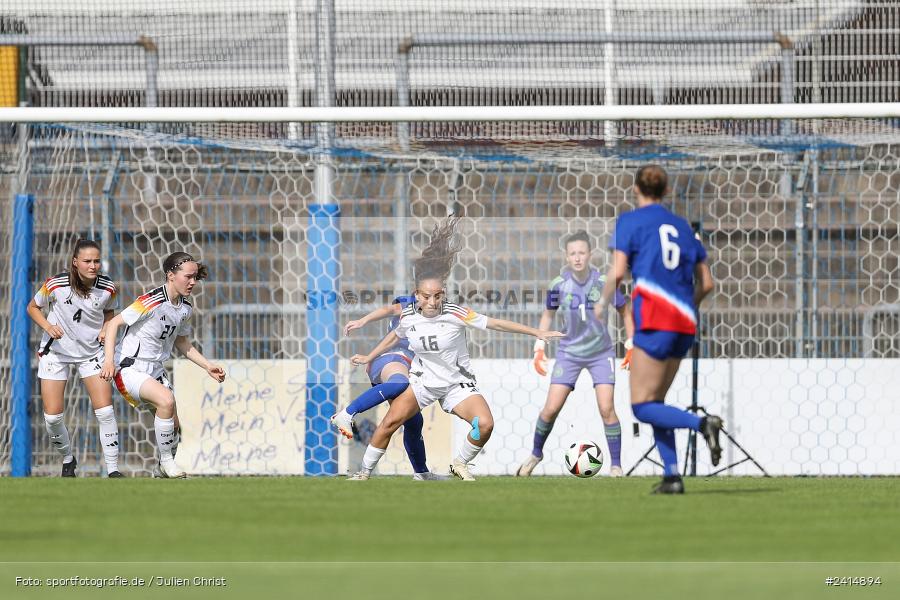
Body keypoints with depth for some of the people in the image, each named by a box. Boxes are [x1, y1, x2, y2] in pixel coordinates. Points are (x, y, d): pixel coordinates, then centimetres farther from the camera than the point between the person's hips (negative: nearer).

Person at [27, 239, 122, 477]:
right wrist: (48, 326, -19)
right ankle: (67, 460, 25)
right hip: (56, 350, -1)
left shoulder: (108, 288, -12)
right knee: (53, 416, -3)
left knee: (105, 411, -11)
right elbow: (33, 307, -2)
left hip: (91, 350, 1)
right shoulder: (56, 285, -19)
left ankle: (112, 469, -2)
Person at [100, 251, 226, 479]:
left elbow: (182, 343, 20)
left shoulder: (185, 308, 4)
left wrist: (208, 366, 12)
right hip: (130, 368, -8)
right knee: (166, 399, -31)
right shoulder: (151, 302, -21)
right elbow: (113, 323, -18)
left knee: (173, 426, 3)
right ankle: (166, 461, -17)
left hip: (155, 370, 8)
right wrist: (109, 360, -27)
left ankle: (164, 470, 27)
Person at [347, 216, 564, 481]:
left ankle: (460, 464, 5)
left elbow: (496, 323, -17)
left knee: (485, 424, -22)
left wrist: (537, 332, -18)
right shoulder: (408, 316, -9)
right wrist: (369, 357, 26)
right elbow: (395, 336, 15)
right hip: (422, 381, 2)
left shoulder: (456, 314, -20)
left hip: (457, 384, -2)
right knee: (390, 422, -14)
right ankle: (365, 472, 3)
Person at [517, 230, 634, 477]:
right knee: (551, 408, -4)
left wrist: (630, 344, -1)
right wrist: (539, 347, 3)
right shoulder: (559, 285, -10)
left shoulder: (604, 282, -13)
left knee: (606, 409, -13)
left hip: (601, 352, -1)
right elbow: (548, 314, 8)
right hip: (569, 352, 1)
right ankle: (536, 453, 22)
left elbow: (625, 311, 2)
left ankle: (616, 466, -2)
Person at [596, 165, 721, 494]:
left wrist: (603, 302, 9)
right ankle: (672, 475, 3)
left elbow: (617, 272, -8)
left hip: (655, 319, -6)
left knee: (643, 407, -4)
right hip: (685, 322, 6)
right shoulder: (682, 226, 17)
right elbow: (706, 283, 15)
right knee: (655, 402, 14)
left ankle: (702, 423, -26)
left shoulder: (630, 221, 2)